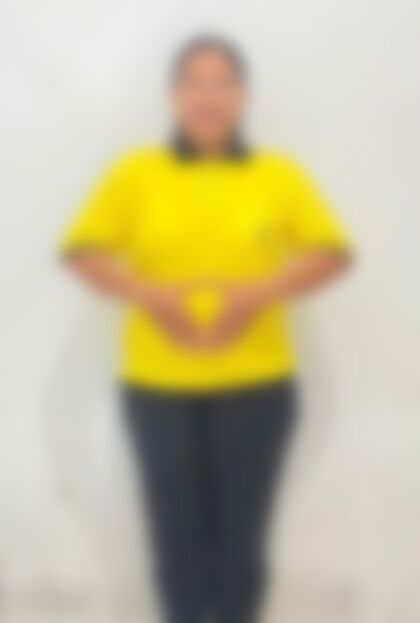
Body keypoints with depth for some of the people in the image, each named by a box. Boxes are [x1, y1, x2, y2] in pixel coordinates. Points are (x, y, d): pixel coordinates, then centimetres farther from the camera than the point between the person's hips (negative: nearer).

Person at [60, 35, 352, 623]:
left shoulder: (280, 174, 3)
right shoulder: (135, 172, 3)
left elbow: (333, 253, -2)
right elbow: (82, 250, -1)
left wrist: (263, 292, -17)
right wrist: (145, 292, -17)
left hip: (256, 383, 0)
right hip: (158, 384, 0)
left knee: (240, 531, 6)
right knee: (177, 530, 6)